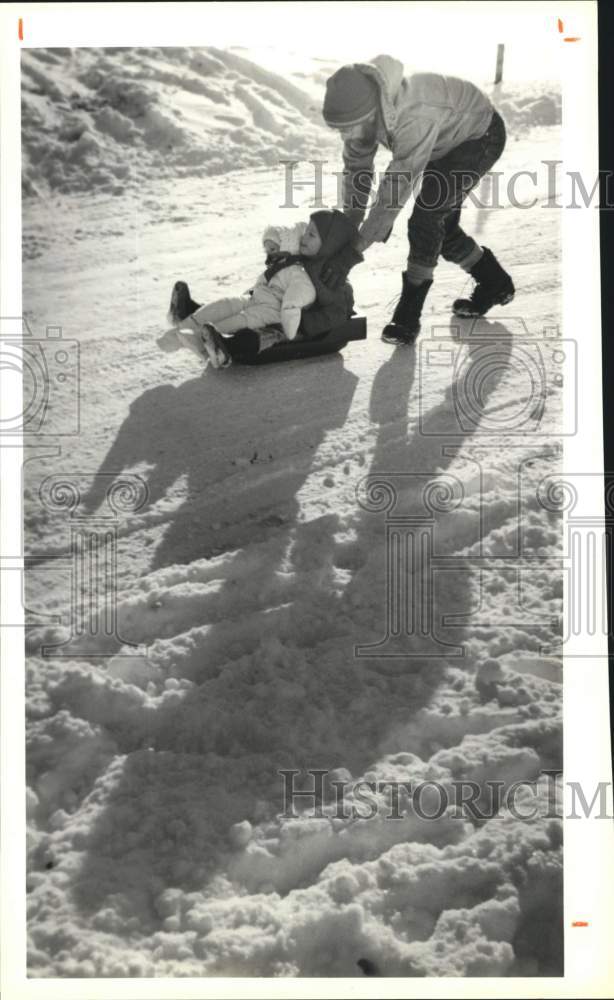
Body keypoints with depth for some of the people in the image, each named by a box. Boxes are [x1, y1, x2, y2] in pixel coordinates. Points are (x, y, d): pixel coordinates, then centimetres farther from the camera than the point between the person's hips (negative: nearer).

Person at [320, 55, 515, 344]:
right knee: (440, 224, 11)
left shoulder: (414, 118, -45)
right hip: (447, 141, 8)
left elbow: (397, 188, -43)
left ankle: (407, 316, -9)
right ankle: (495, 284, 32)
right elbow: (356, 169, -8)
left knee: (425, 219, -19)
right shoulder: (359, 110, -20)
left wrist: (356, 250, -41)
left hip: (481, 135, -8)